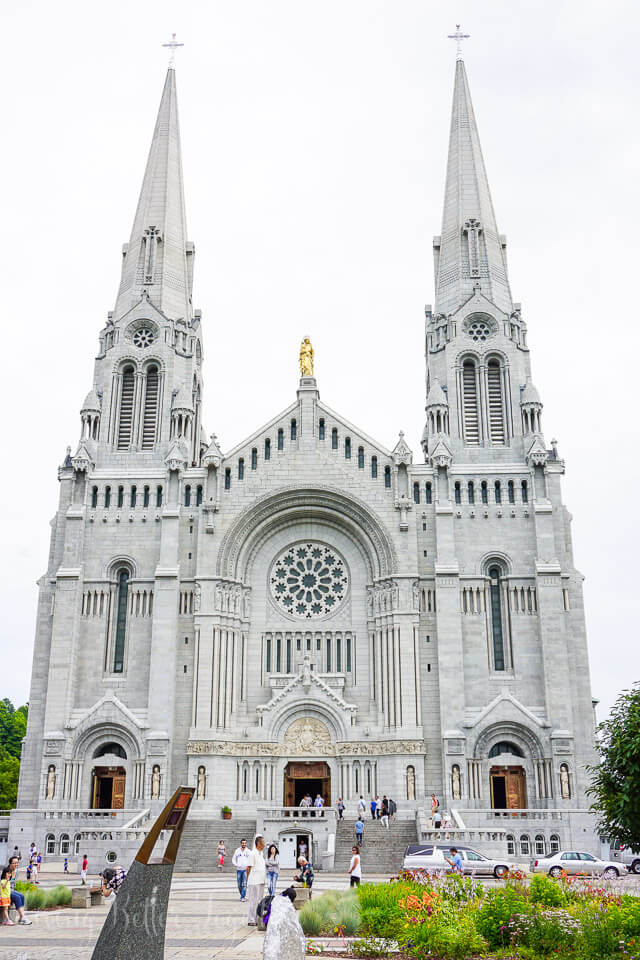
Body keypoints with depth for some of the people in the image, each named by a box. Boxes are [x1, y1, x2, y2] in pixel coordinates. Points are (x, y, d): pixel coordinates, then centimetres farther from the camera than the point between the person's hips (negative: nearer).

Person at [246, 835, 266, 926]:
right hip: (254, 882, -9)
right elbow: (248, 868, -12)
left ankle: (257, 920, 19)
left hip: (261, 882, 9)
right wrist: (248, 880, -9)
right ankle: (251, 920, 1)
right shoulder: (252, 854, -13)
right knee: (253, 901, -4)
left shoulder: (261, 854, 15)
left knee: (259, 901, 12)